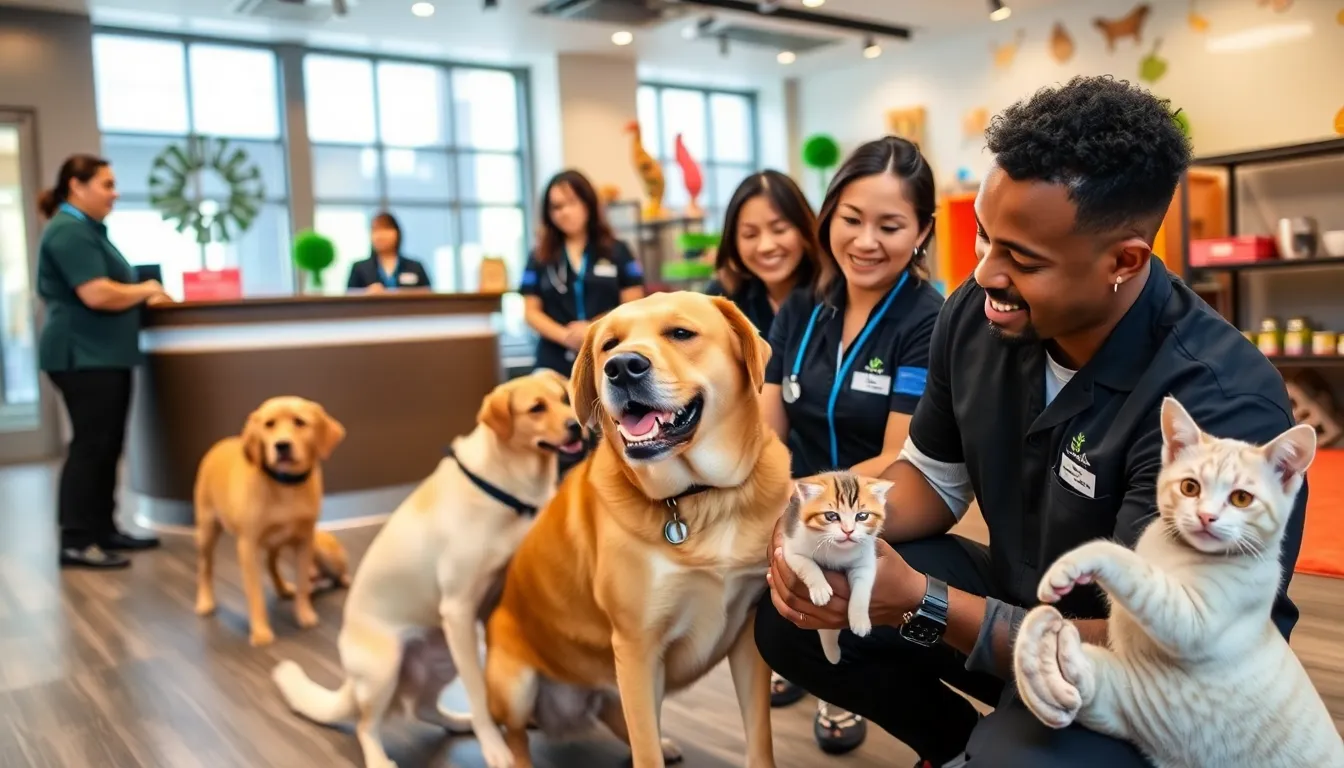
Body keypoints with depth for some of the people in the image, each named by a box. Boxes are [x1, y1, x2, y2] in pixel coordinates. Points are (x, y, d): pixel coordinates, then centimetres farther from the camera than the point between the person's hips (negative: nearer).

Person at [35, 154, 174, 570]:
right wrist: (146, 290, -10)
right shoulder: (69, 231, -15)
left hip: (102, 355, 10)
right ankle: (75, 542, -2)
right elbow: (96, 294, -24)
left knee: (107, 445, 12)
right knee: (90, 445, -8)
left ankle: (103, 529, 19)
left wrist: (144, 296, 7)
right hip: (82, 356, -10)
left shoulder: (87, 229, 18)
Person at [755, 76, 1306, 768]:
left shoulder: (1221, 405, -30)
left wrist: (921, 604, -36)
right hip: (1012, 596, 6)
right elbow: (935, 475, 4)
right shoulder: (977, 315, -11)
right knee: (793, 616, -7)